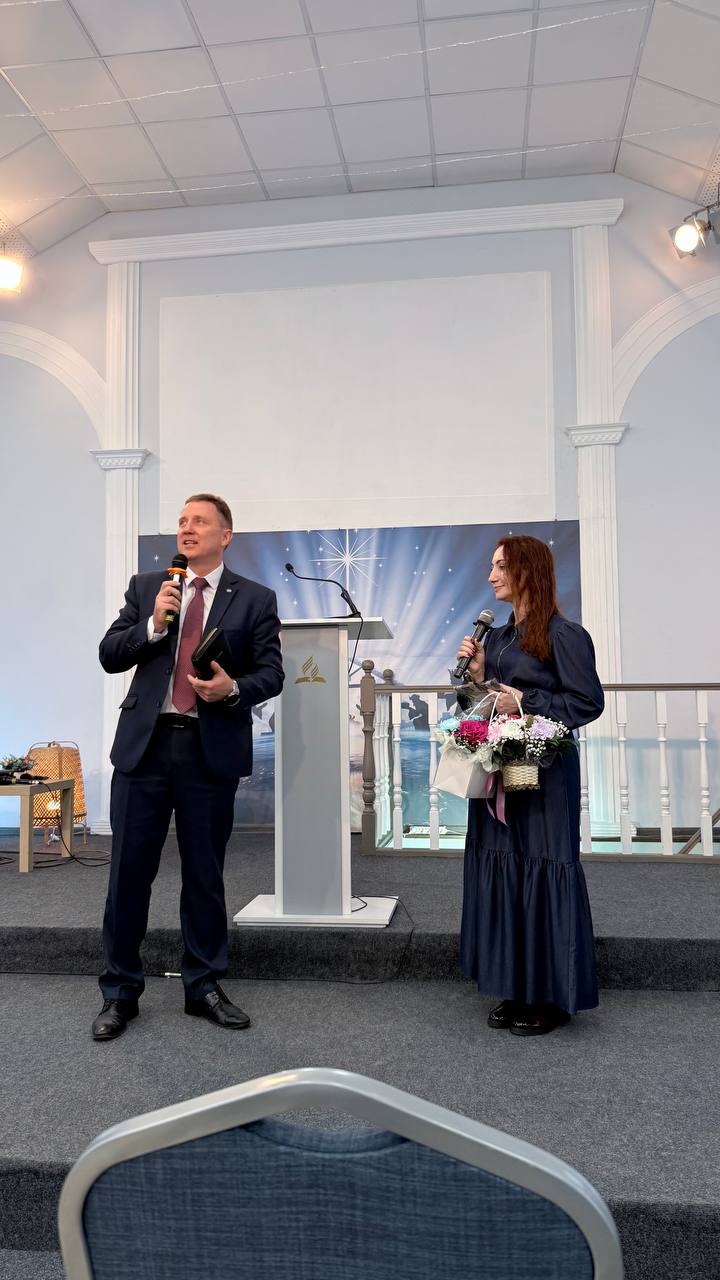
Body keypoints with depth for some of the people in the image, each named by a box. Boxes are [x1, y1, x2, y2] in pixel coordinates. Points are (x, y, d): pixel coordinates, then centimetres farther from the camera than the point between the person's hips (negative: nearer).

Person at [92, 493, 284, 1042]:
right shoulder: (146, 586, 9)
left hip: (212, 749, -1)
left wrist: (233, 689, -19)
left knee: (205, 874, 10)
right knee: (130, 871, 6)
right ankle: (120, 991, 21)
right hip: (145, 743, 1)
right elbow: (109, 655, 4)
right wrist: (153, 625, -12)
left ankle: (204, 986, 27)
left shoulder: (255, 599, 3)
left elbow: (271, 673, 0)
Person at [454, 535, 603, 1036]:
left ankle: (552, 996, 14)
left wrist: (525, 702, -15)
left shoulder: (563, 635, -9)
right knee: (501, 872, 9)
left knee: (542, 873, -1)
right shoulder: (497, 636, 12)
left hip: (544, 773, -7)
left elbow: (589, 702, -13)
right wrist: (476, 673, -1)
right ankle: (516, 989, 22)